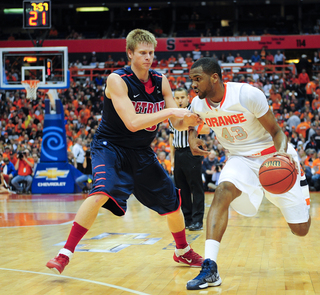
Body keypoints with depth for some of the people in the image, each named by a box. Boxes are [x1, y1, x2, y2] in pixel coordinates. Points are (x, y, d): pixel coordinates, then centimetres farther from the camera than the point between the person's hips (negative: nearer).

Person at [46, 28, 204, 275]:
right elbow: (132, 122, -29)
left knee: (172, 201, 11)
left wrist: (188, 120, -22)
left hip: (142, 152, 6)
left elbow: (177, 124, 0)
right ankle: (65, 254, -25)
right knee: (103, 192, -32)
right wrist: (169, 112, -33)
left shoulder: (161, 81, -1)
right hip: (111, 146, -6)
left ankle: (183, 251, 37)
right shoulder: (117, 80, -19)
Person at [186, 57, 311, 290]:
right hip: (241, 159, 3)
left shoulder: (248, 95, -25)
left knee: (301, 229, 0)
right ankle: (210, 269, -34)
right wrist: (192, 138, -3)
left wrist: (282, 153, -37)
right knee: (223, 192, -31)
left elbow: (277, 132, -17)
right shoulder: (198, 104, -9)